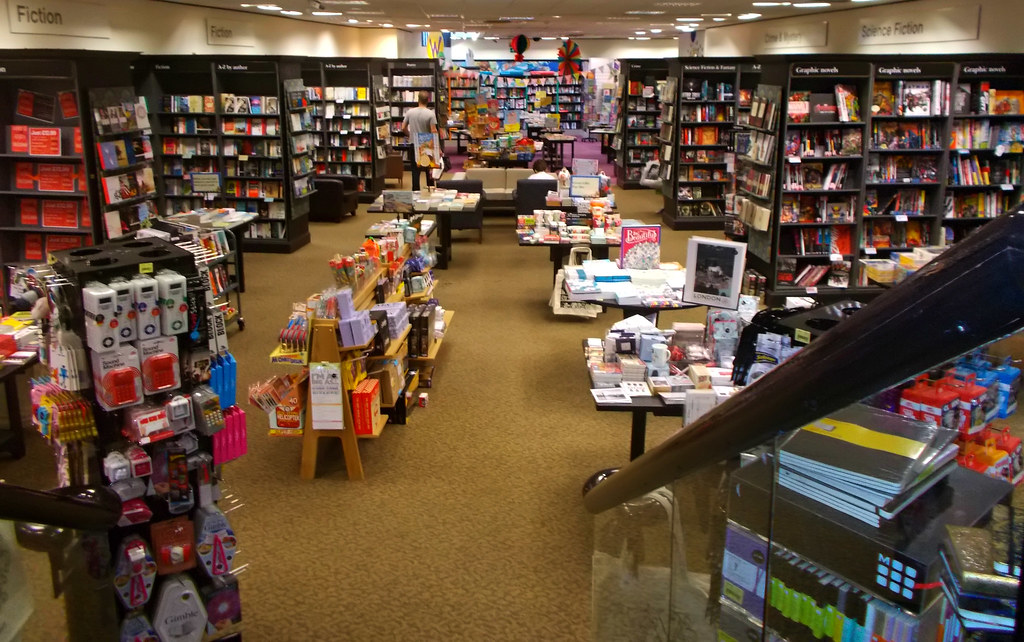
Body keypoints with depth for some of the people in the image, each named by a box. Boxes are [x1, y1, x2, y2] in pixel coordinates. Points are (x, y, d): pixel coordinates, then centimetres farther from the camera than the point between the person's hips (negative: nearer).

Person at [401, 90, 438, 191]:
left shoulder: (410, 112, -3)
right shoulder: (431, 113, -13)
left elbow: (403, 128, 1)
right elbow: (433, 131, -17)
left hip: (414, 145, 2)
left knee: (415, 170, 6)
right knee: (429, 169, 12)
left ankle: (415, 191, 7)